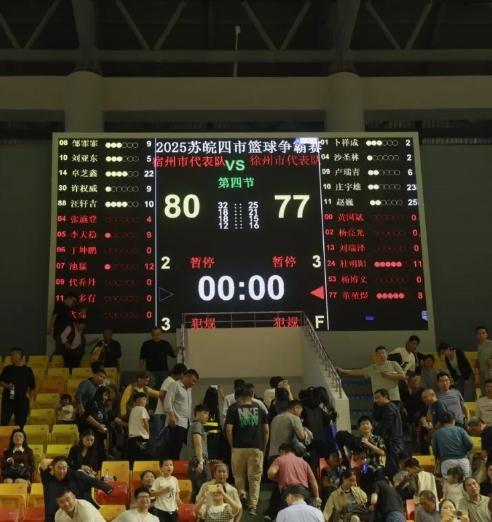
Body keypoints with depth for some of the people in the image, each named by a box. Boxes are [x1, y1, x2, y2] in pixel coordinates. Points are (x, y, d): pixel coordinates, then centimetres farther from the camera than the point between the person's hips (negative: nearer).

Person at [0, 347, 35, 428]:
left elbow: (32, 385, 10)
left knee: (20, 423, 3)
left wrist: (29, 395, 1)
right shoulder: (7, 369, 6)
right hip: (8, 399, 0)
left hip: (22, 400, 0)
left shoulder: (27, 370, 4)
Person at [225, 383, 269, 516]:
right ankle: (253, 505, 1)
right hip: (257, 448, 1)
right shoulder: (259, 409, 9)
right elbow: (266, 430, 8)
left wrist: (232, 446, 5)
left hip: (239, 447, -1)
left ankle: (242, 493, -5)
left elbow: (229, 430, -6)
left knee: (239, 475, 16)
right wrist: (263, 446, 16)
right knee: (255, 477, 6)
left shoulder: (233, 409, 2)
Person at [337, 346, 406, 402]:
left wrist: (390, 376, -11)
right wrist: (343, 371, 4)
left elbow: (403, 376, 0)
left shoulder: (393, 364, 6)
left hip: (393, 399, -2)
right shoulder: (371, 368, 12)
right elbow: (357, 372, 12)